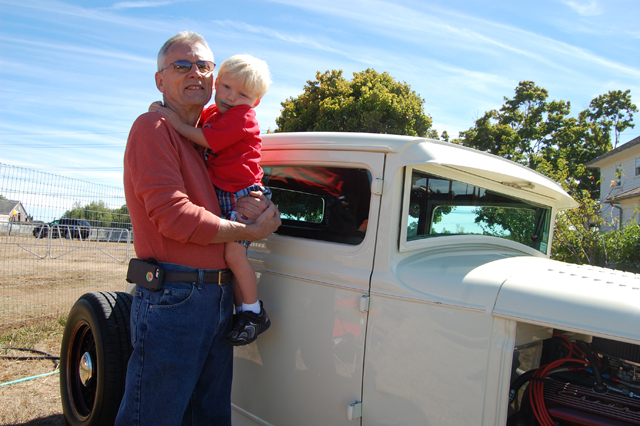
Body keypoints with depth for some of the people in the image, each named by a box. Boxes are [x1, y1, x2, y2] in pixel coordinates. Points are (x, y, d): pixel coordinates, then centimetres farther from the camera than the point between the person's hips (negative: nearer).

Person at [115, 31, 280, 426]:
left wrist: (251, 205, -1)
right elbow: (173, 216, -19)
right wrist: (249, 230, -9)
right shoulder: (153, 128, -8)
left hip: (220, 297, 8)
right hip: (172, 299, -8)